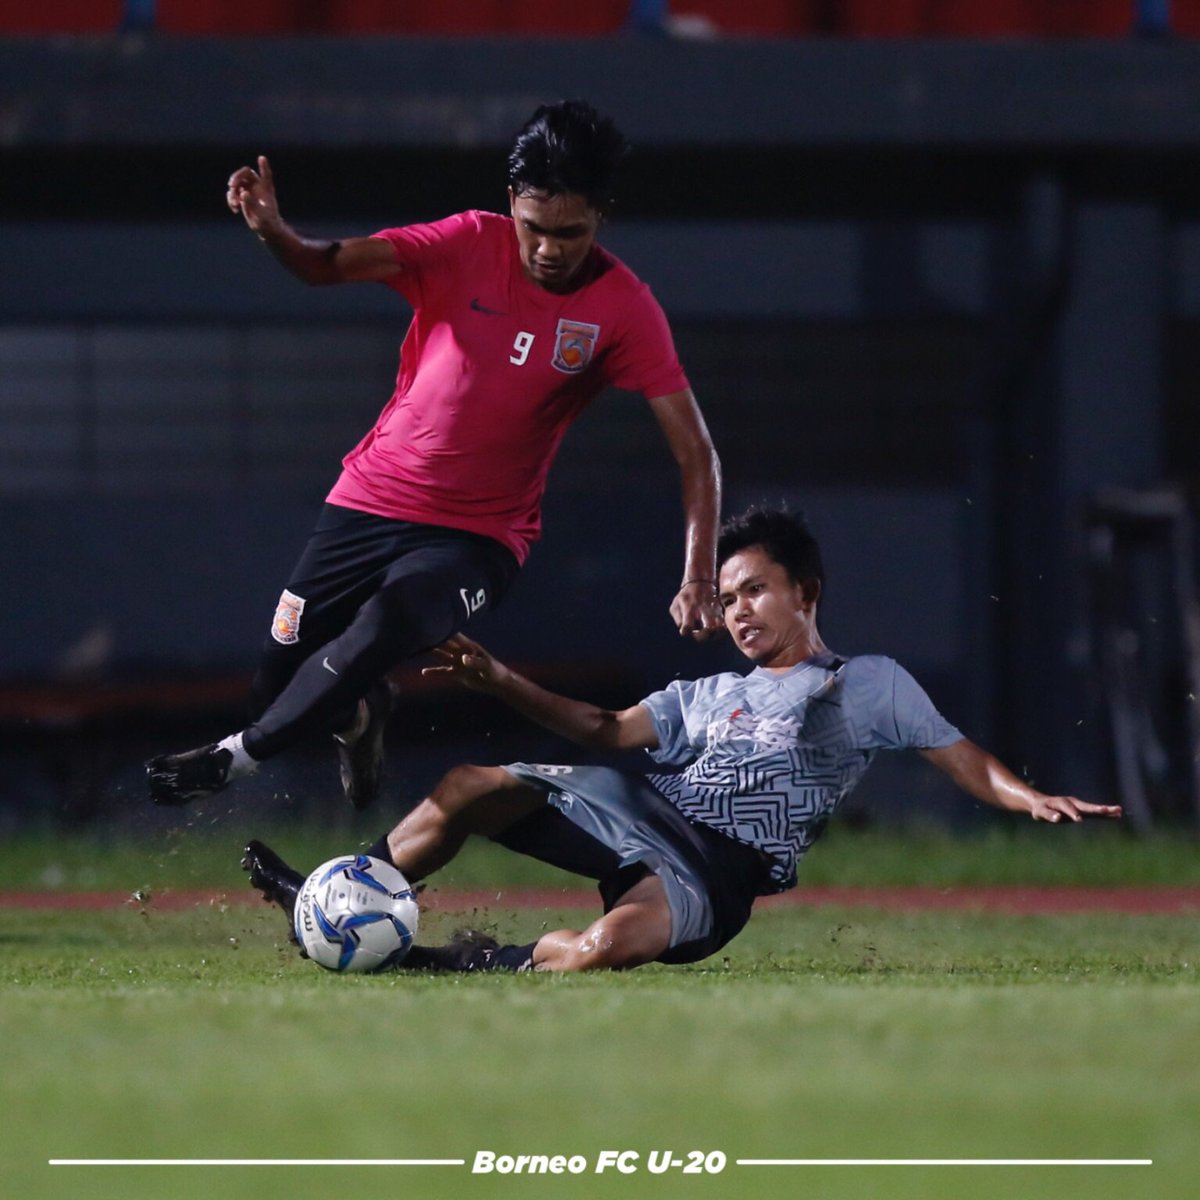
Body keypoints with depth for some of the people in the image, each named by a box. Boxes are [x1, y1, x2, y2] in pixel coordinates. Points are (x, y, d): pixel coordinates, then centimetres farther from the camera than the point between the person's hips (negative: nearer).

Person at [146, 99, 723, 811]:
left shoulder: (624, 309, -12)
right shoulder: (471, 245, -9)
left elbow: (694, 450, -12)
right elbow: (329, 265, -15)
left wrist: (699, 580, -24)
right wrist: (272, 232, -38)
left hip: (480, 536, -2)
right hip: (371, 503, 2)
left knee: (388, 624, -33)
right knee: (278, 687, 2)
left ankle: (234, 758, -14)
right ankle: (361, 713, 40)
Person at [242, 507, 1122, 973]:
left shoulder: (871, 684, 11)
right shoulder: (711, 696, 27)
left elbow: (959, 757, 6)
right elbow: (609, 728, 18)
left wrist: (1033, 799, -14)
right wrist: (500, 682, 7)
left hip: (718, 871, -6)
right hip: (638, 808, 6)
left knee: (617, 940, -40)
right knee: (470, 790, -10)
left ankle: (499, 961, -13)